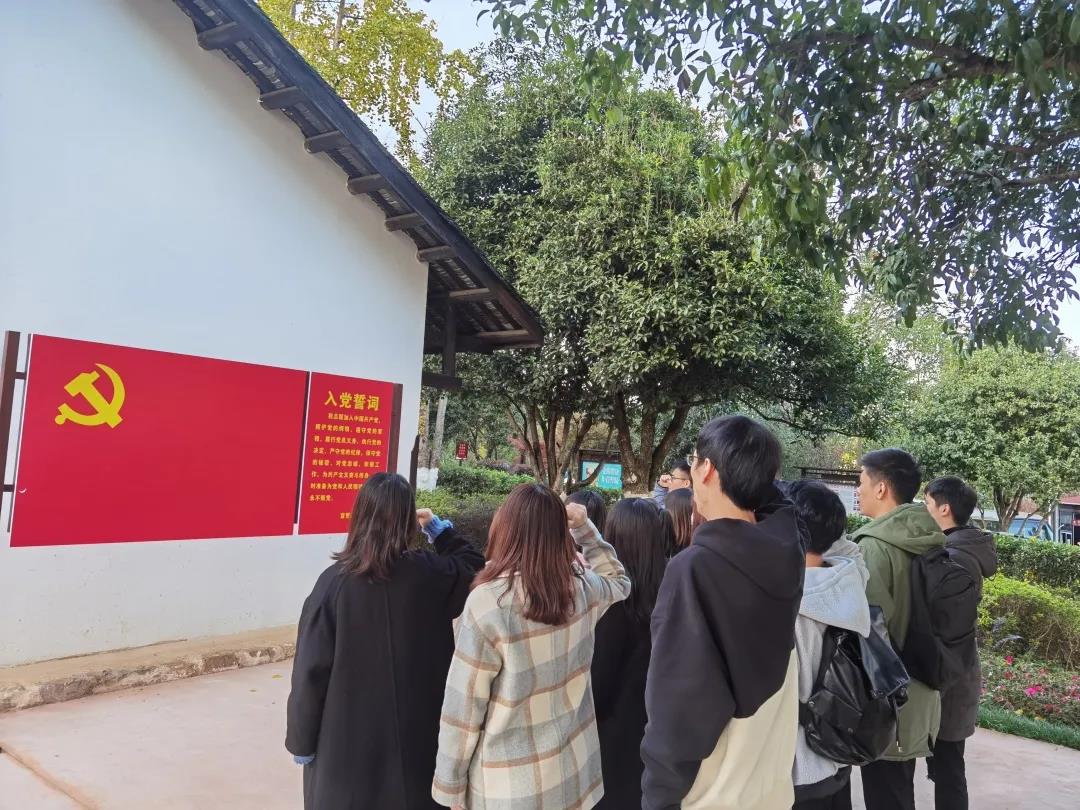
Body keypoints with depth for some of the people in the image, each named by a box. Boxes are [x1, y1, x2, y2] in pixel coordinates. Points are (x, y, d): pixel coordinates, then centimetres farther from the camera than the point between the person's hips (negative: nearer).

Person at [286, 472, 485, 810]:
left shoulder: (334, 582, -15)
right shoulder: (432, 574, -10)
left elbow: (311, 670, -10)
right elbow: (476, 570, 12)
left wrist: (302, 740, 1)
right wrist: (439, 528, 12)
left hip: (348, 740, -1)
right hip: (417, 735, 1)